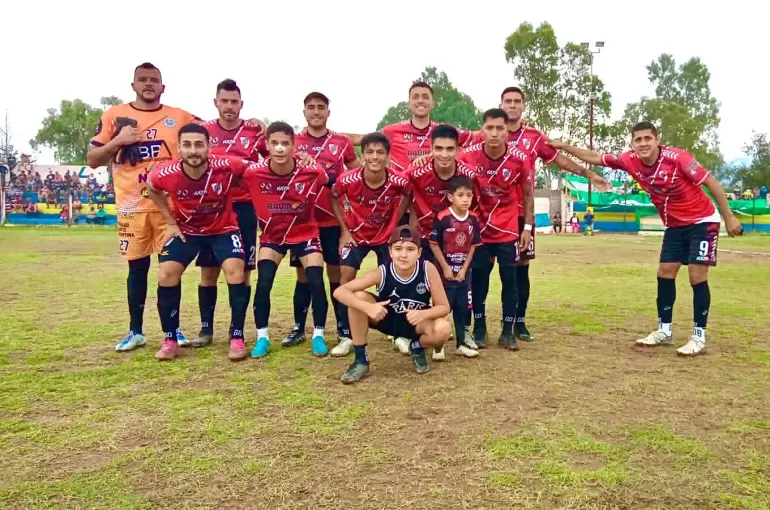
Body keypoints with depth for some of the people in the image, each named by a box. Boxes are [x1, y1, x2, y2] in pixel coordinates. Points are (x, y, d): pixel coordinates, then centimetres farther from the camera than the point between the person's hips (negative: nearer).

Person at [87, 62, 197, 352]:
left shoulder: (179, 117, 7)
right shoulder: (114, 116, 5)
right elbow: (92, 160, 5)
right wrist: (117, 141, -12)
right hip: (132, 207, 0)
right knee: (137, 267, 7)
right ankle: (135, 332, 19)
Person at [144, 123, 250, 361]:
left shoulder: (226, 166, -28)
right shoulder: (166, 174, -23)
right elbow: (151, 187, 3)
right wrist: (170, 222, 1)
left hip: (223, 228, -2)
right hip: (186, 230, 2)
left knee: (235, 270, -22)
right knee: (166, 273, -11)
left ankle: (237, 338, -9)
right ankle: (170, 340, 4)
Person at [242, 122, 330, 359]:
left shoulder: (312, 171, -22)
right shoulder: (253, 172, -21)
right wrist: (261, 217, -1)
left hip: (305, 233, 0)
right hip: (271, 235, 1)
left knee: (316, 282, -10)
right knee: (263, 283, -11)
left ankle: (318, 335, 9)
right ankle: (262, 337, 7)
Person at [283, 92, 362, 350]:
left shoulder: (342, 142, 4)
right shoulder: (292, 142, 4)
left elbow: (358, 173, 12)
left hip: (333, 219, 0)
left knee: (336, 272, 4)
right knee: (304, 273, 7)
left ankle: (342, 327, 14)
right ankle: (298, 328, 17)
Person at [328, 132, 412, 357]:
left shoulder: (398, 181, -26)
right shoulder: (348, 180, -27)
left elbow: (407, 197, 0)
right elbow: (334, 199, -5)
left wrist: (396, 223, -6)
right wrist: (344, 230, -9)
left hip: (386, 235, 1)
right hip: (356, 235, 0)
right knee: (346, 276, -11)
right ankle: (346, 336, -1)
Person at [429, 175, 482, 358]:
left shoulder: (473, 219, -1)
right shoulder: (442, 218, -16)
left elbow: (473, 246, 5)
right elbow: (434, 244, -12)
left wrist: (464, 269, -3)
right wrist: (445, 268, -13)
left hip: (463, 272, 5)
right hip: (444, 271, -5)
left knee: (462, 308, 13)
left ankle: (461, 343, 25)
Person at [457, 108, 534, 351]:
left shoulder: (520, 159, -13)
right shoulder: (468, 156, -14)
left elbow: (527, 195, 1)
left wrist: (528, 226, -2)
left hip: (509, 230, 0)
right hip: (479, 228, 0)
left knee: (509, 278, 3)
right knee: (478, 279, 6)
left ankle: (508, 331, 13)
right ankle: (479, 329, 19)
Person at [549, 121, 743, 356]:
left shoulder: (677, 157, -26)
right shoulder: (630, 160, -11)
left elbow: (711, 182, -18)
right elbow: (594, 158, 0)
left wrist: (729, 217, -17)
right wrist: (563, 146, -2)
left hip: (702, 222, -6)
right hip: (675, 226, 6)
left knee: (697, 276, -8)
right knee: (665, 273, 5)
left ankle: (699, 337, 1)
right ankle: (664, 330, 17)